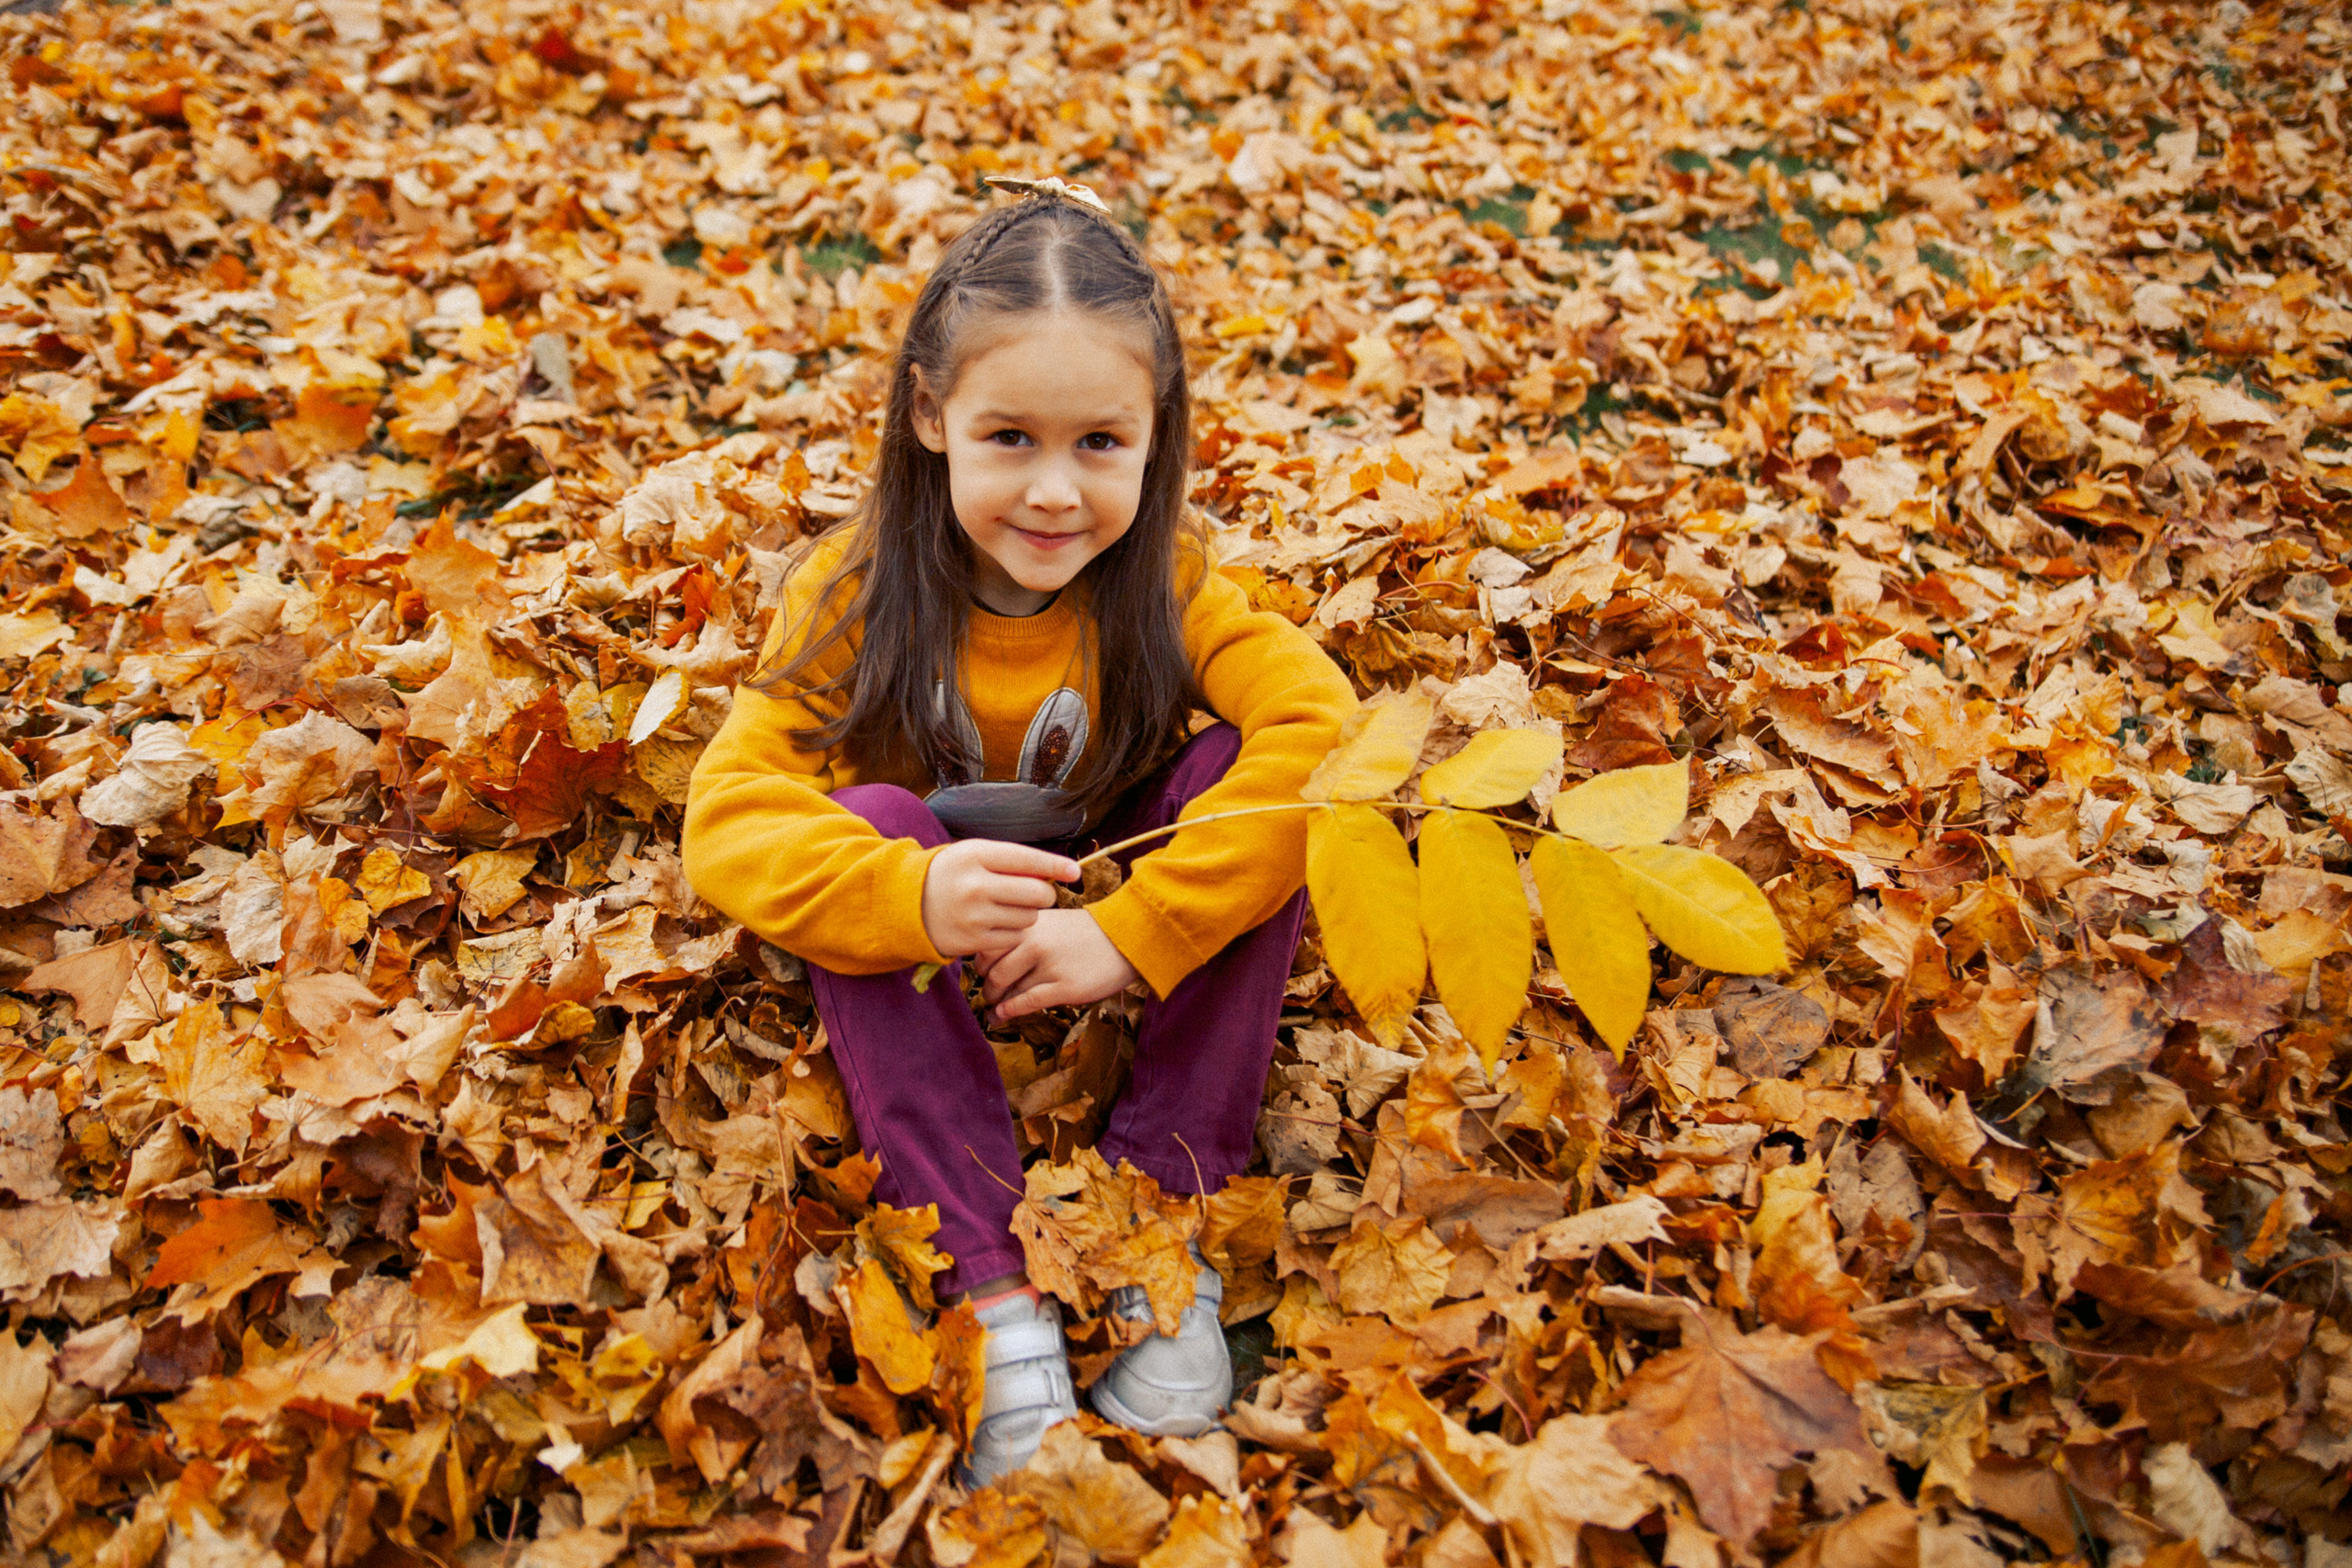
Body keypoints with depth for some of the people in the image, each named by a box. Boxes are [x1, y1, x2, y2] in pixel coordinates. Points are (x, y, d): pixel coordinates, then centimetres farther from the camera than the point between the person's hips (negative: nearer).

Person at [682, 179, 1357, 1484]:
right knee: (873, 824, -32)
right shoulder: (859, 592, -19)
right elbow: (730, 814, -27)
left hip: (1117, 901, 1)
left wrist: (1132, 933, -40)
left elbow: (1321, 725, -32)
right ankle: (993, 1286, -33)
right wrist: (910, 895, -47)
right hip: (930, 976, 0)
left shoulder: (1162, 580, -18)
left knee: (1243, 770, -26)